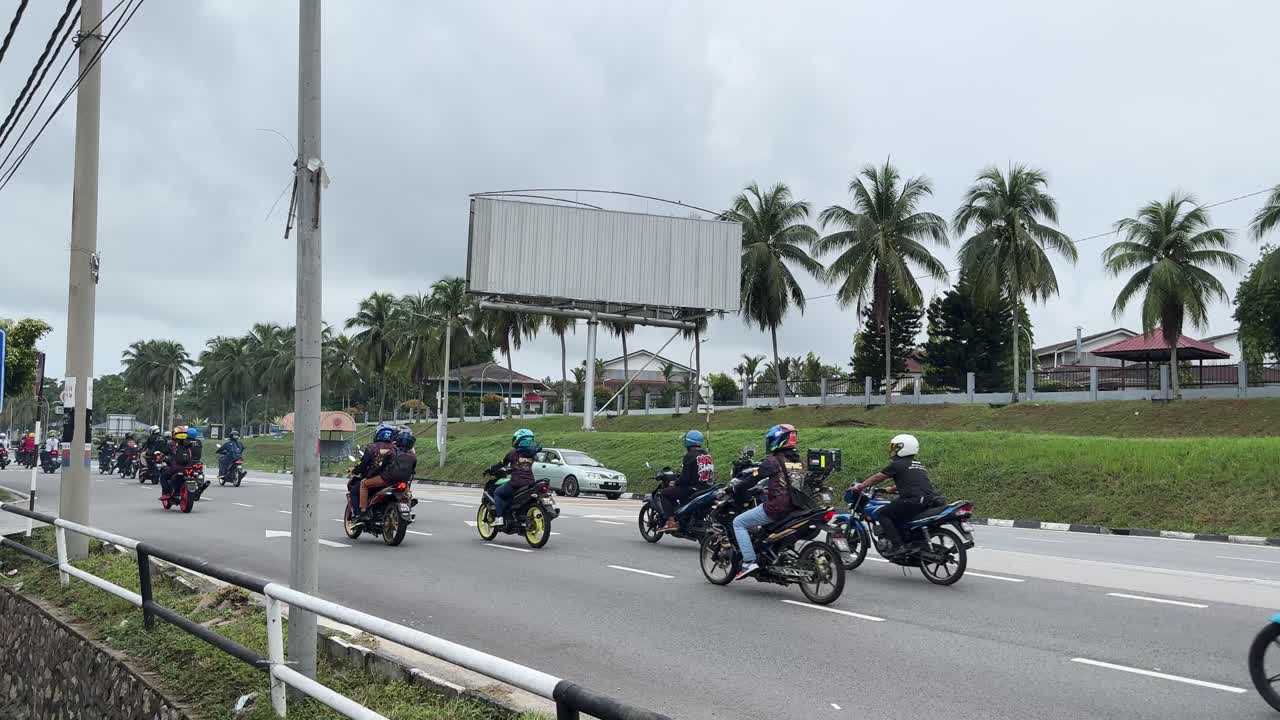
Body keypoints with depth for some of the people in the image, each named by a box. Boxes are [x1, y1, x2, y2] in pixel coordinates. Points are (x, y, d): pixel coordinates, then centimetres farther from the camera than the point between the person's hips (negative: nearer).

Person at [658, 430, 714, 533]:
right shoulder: (708, 455, 13)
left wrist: (674, 483, 2)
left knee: (664, 493, 0)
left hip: (693, 489, -9)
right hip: (707, 489, 9)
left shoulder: (690, 456, -12)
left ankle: (671, 521, -13)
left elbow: (684, 478, -18)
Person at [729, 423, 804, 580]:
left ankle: (749, 561, -11)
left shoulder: (772, 461, -9)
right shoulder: (798, 460, 14)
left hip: (776, 507, -8)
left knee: (738, 523, 3)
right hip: (794, 507, 8)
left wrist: (735, 487, 11)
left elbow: (753, 479, -7)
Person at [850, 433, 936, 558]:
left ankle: (897, 545, -13)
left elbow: (878, 478, 8)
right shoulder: (919, 466, 25)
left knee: (883, 514, 0)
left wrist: (859, 486, 18)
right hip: (929, 500, 9)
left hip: (914, 500, -9)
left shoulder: (898, 465, 2)